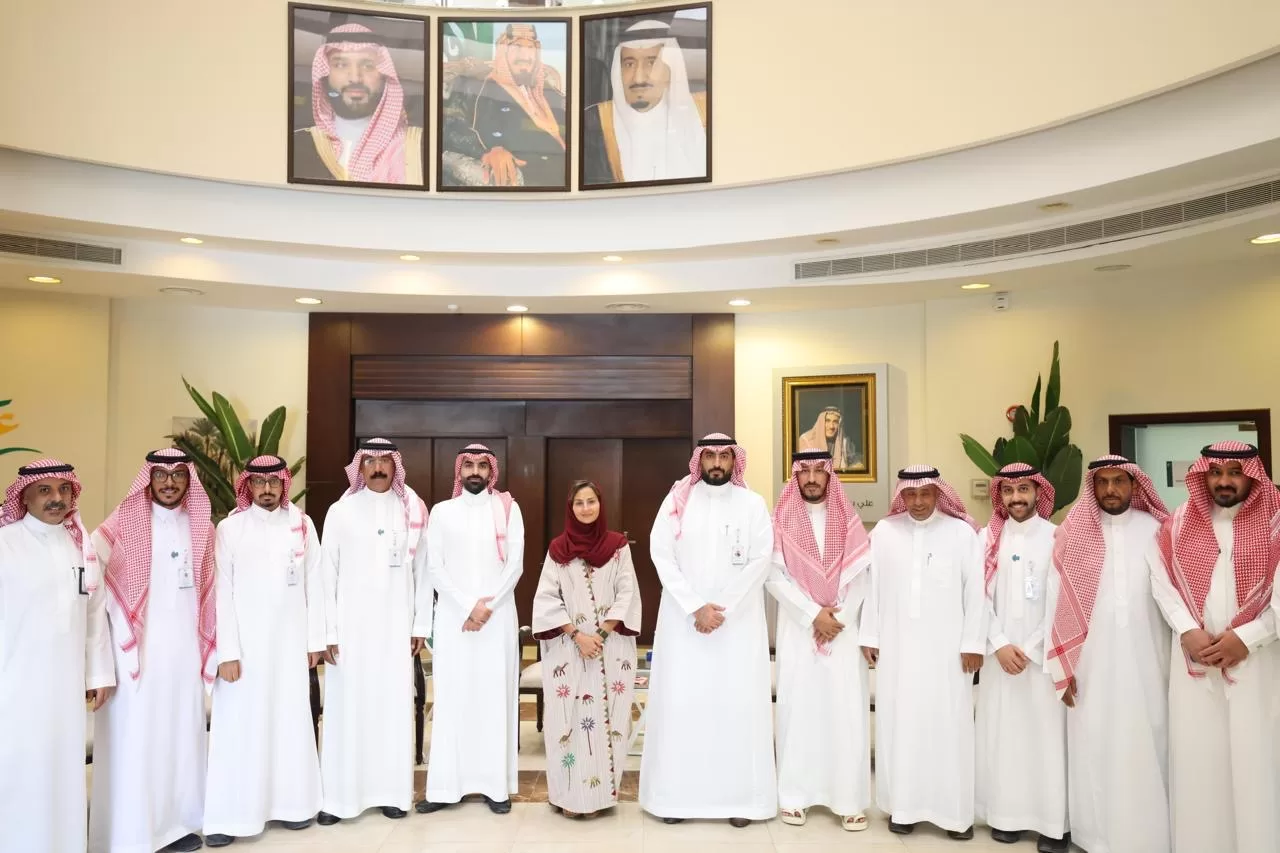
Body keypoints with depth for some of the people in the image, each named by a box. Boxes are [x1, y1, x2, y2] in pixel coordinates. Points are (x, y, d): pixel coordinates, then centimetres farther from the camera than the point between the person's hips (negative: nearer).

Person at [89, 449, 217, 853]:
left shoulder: (201, 527, 8)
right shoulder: (123, 523, -4)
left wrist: (211, 649, 10)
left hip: (185, 646, 4)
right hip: (137, 645, -4)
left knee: (182, 731, 10)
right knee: (135, 737, 0)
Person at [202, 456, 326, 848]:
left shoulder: (302, 524, 4)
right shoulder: (230, 527, -2)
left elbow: (314, 584, 5)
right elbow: (221, 592, -5)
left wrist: (315, 639, 3)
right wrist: (226, 651, -11)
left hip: (289, 642, 2)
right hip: (244, 643, -2)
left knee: (291, 720, 8)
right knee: (239, 726, 1)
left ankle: (291, 803, 21)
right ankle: (228, 816, 11)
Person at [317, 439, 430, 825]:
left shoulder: (412, 511, 3)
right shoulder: (341, 511, 0)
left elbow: (421, 572, 6)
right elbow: (327, 574, 0)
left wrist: (420, 625, 5)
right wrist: (328, 631, -4)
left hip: (395, 626, 1)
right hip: (351, 625, -1)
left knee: (393, 705, 5)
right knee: (346, 707, 2)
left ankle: (392, 791, 16)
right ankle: (338, 796, 12)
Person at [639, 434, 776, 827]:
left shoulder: (753, 504, 3)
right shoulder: (677, 501, 3)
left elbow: (761, 560, -5)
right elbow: (660, 554, -4)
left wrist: (720, 609, -12)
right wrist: (695, 606, -12)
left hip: (739, 620, 0)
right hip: (683, 618, 0)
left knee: (738, 702, 0)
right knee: (680, 701, 1)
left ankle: (739, 796, 8)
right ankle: (677, 793, 9)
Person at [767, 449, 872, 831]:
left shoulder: (848, 520, 6)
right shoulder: (782, 521, 2)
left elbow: (860, 576, 1)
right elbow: (775, 577, -4)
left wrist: (839, 617, -10)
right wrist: (813, 614, -12)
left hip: (844, 630, 1)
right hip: (798, 629, -1)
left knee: (846, 711, -1)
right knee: (798, 707, 1)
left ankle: (850, 799, 7)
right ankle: (795, 795, 9)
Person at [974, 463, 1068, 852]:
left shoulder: (1056, 537, -1)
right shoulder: (988, 538, 6)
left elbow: (1060, 601, -4)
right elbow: (981, 596, 3)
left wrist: (1030, 650, -8)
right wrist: (1001, 645, -7)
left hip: (1044, 654, -2)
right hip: (1000, 653, 2)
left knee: (1047, 732, -1)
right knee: (1002, 731, 4)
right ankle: (1007, 815, 13)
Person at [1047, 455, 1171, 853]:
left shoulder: (1155, 530, 3)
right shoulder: (1074, 532, 0)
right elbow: (1062, 601, -1)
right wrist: (1064, 667, -4)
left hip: (1145, 660, 1)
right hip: (1091, 661, -1)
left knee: (1145, 747, 6)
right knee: (1094, 748, 4)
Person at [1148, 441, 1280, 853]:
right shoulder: (1179, 524, 8)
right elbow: (1161, 581, 4)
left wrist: (1246, 638, -11)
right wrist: (1188, 631, -8)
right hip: (1193, 657, 2)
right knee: (1197, 756, 5)